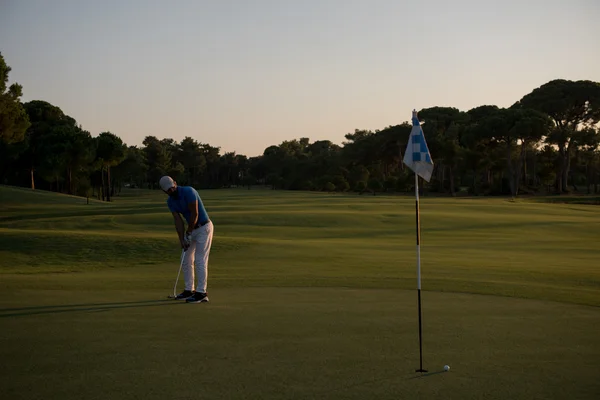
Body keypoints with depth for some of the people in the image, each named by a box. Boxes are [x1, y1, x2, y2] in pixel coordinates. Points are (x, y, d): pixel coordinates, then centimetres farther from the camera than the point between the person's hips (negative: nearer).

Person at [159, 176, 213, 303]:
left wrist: (188, 233, -16)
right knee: (186, 260, 9)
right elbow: (178, 221, -4)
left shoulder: (188, 191, -22)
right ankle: (189, 290, 19)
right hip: (192, 229, 8)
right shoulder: (170, 202, 0)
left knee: (200, 260, -10)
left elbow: (195, 214, -22)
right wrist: (182, 240, -14)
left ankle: (201, 293, -7)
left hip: (204, 227, -8)